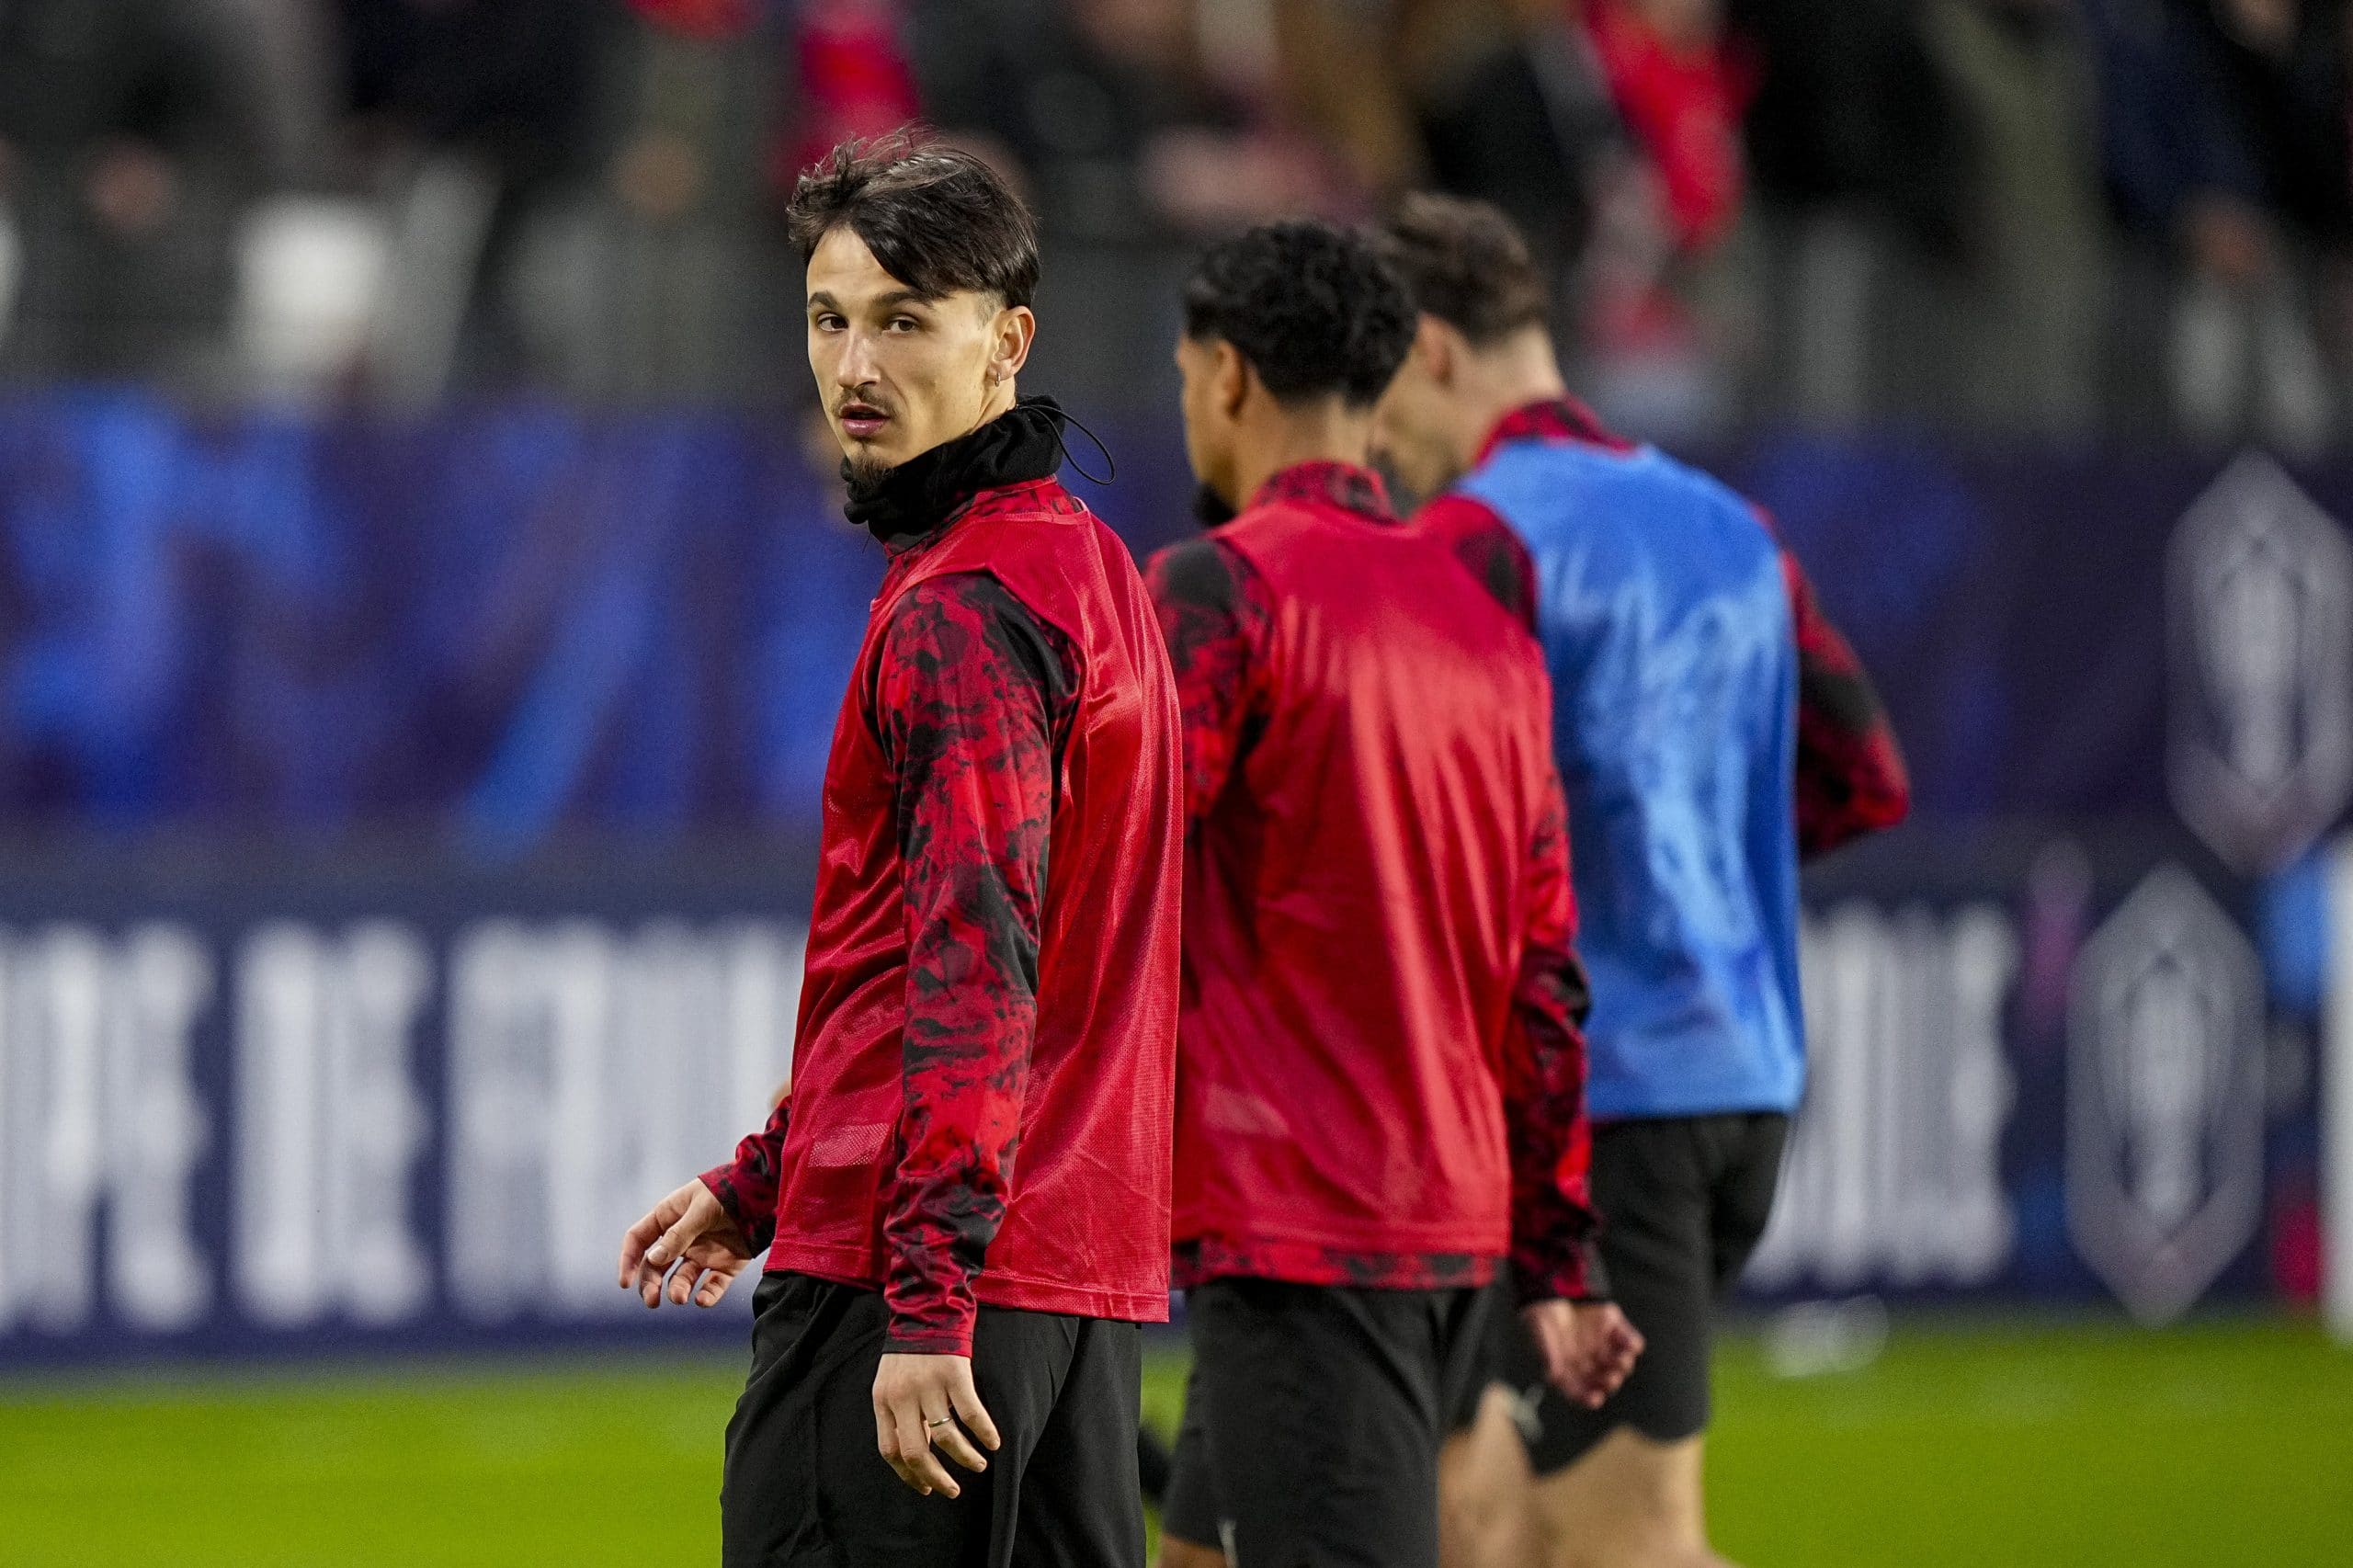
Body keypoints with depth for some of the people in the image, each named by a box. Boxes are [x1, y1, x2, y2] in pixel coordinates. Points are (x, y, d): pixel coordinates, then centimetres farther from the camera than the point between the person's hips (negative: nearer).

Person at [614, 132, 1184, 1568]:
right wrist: (761, 1181, 28)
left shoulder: (963, 607, -12)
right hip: (1091, 1264, 10)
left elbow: (975, 965, -21)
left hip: (929, 1262, -10)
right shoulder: (1086, 562, 20)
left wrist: (928, 1308, -24)